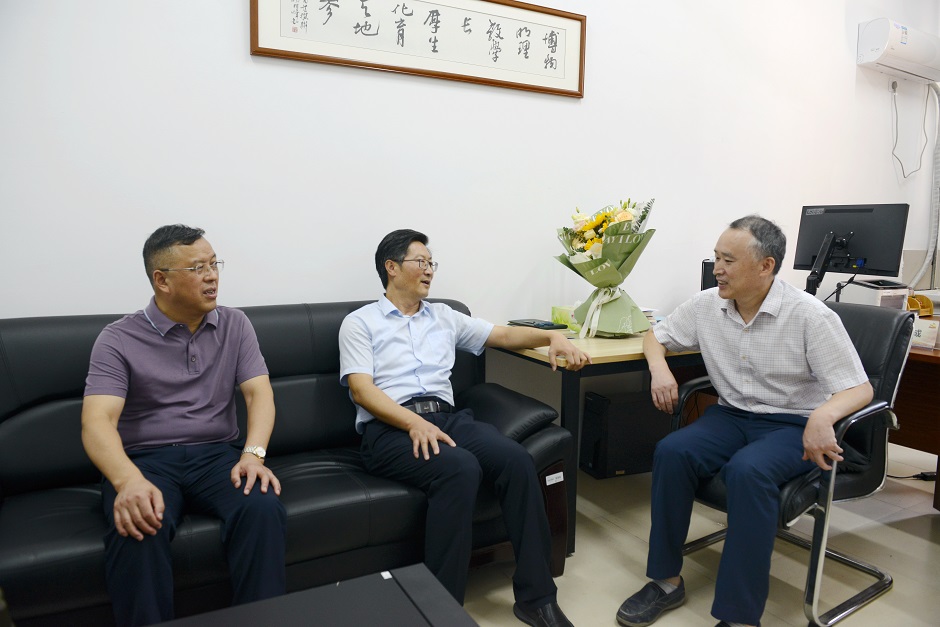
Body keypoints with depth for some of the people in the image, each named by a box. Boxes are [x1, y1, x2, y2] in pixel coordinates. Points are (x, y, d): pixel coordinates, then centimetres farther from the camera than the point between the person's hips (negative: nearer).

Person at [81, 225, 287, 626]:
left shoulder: (235, 326, 8)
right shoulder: (118, 340, -1)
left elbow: (259, 393, 0)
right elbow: (97, 421, -13)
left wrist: (253, 454, -21)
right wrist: (129, 481, -34)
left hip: (218, 454, 2)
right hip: (144, 459, -1)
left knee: (263, 508, -29)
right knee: (137, 528, -35)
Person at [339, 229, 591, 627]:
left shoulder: (444, 317, 23)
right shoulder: (359, 323, 8)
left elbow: (503, 334, 22)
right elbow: (361, 389, -5)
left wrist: (552, 336, 2)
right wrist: (414, 422, -21)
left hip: (445, 416, 5)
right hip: (389, 427, -4)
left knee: (517, 460, -23)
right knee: (460, 468, -34)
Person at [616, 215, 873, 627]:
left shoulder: (809, 315, -15)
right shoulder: (706, 305, -1)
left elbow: (859, 387, -14)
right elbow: (657, 335, 14)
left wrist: (824, 414, -38)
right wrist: (659, 368, -10)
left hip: (793, 425, -4)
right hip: (731, 415, 4)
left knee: (747, 471, -36)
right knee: (671, 451, -25)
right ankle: (667, 581, -10)